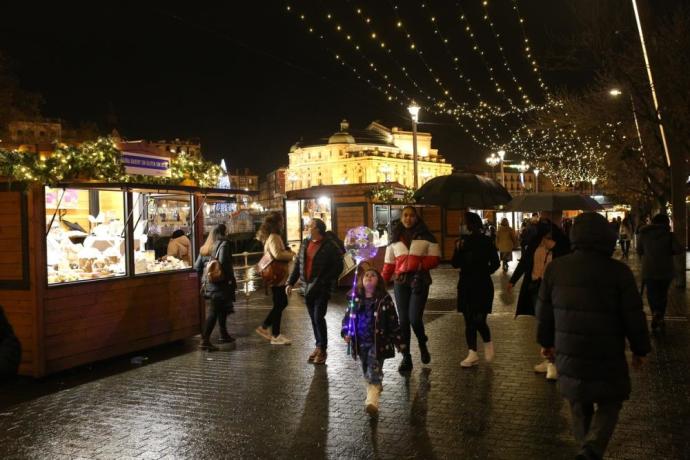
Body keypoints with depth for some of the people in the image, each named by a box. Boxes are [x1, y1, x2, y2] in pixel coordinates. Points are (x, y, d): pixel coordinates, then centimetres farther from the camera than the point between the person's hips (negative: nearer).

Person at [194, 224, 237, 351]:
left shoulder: (204, 248, 12)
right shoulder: (223, 244, -9)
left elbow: (197, 267, 9)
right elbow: (223, 263, -22)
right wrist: (232, 279, -16)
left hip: (209, 284, 8)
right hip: (220, 283, -7)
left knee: (222, 309, 21)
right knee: (213, 312, -7)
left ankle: (224, 335, 33)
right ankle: (205, 340, -12)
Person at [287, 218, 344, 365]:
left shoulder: (330, 246, -9)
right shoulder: (305, 243, 9)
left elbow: (338, 267, -9)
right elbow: (298, 264, 13)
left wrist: (324, 281, -16)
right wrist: (290, 282, 8)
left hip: (322, 288, -6)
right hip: (308, 286, 6)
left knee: (318, 318, -8)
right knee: (313, 318, 11)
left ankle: (322, 349, 4)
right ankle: (318, 346, 23)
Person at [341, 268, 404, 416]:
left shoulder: (384, 300, -8)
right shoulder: (355, 299, 2)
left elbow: (393, 322, -4)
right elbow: (348, 317, 10)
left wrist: (398, 341, -2)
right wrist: (346, 333, -5)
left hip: (378, 342, -4)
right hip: (360, 343, 4)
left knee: (374, 372, -11)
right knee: (366, 371, 17)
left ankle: (372, 401, -17)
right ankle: (375, 387, 41)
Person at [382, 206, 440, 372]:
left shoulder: (426, 236, 3)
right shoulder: (394, 238, 11)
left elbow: (435, 258, 1)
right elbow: (389, 263, 11)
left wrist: (420, 265, -16)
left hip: (419, 281, -3)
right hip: (400, 282, 3)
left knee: (414, 318, -11)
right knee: (403, 320, 4)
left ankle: (422, 344, 20)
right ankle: (406, 357, 14)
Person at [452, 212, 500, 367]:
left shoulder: (486, 242, -3)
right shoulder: (462, 241, 6)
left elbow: (495, 263, 2)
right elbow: (455, 264, 3)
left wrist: (484, 273, -9)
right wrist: (458, 250, -12)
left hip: (482, 286, -4)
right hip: (466, 285, 4)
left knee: (479, 320, -10)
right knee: (469, 321, 5)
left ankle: (488, 344, 18)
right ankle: (472, 354, 10)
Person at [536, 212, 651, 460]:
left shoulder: (555, 267, -2)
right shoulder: (618, 271, -12)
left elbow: (544, 311, 7)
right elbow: (634, 316, -7)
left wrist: (546, 341, 20)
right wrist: (640, 349, 8)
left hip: (568, 353, 3)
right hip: (607, 355, -3)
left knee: (579, 404, 19)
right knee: (609, 403, 11)